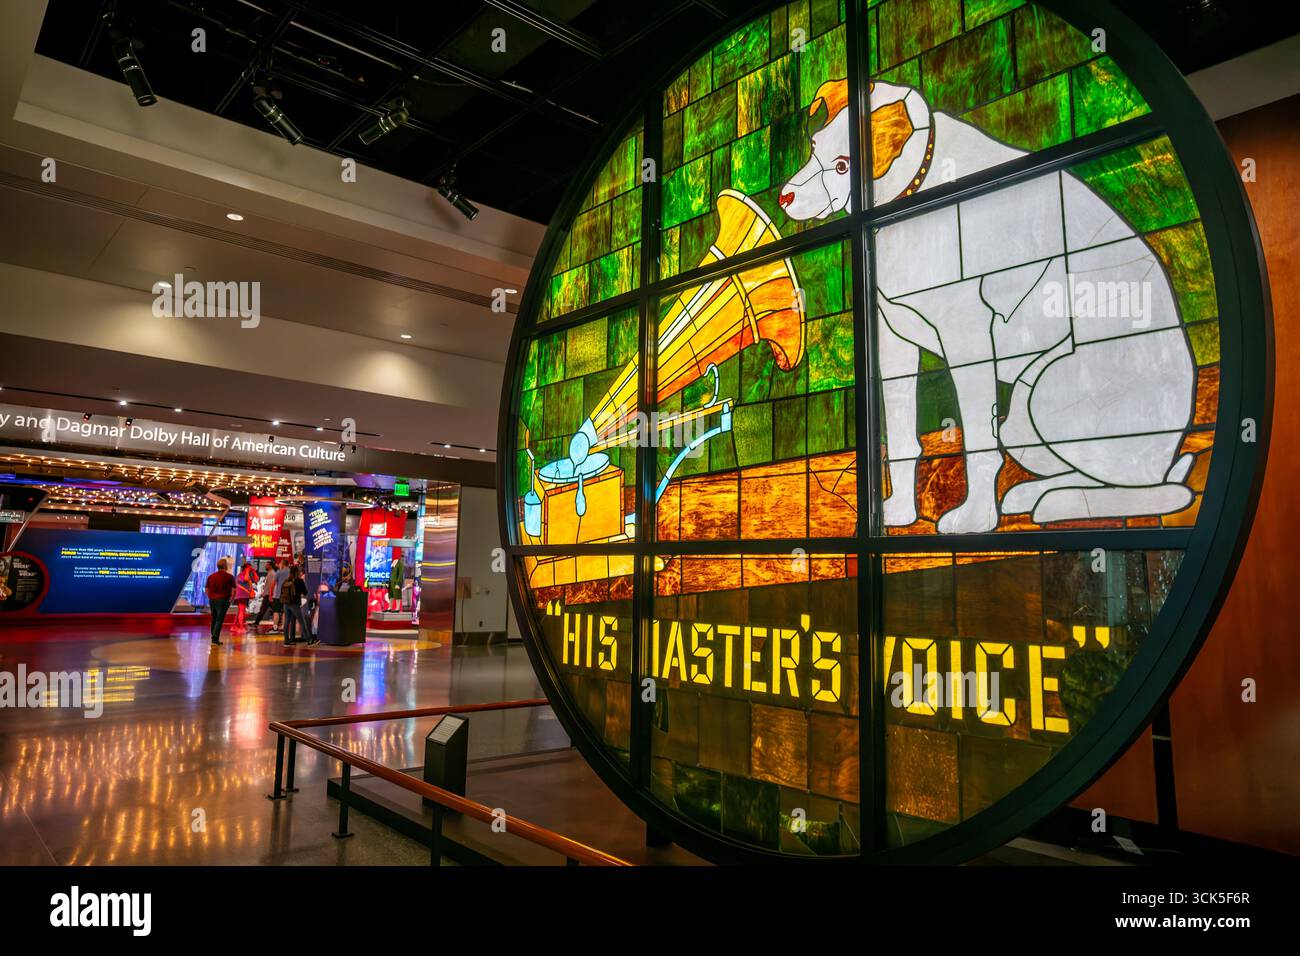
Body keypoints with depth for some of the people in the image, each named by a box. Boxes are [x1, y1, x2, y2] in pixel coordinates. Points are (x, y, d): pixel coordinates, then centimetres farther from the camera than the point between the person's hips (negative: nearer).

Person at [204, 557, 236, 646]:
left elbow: (206, 589, 9)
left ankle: (213, 637, 22)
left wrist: (210, 597, 17)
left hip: (212, 600, 5)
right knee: (219, 620, -4)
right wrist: (231, 600, 3)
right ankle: (215, 638, -11)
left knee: (214, 619, 16)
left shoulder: (211, 576, 8)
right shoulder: (229, 576, -5)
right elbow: (234, 589, -8)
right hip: (223, 600, -5)